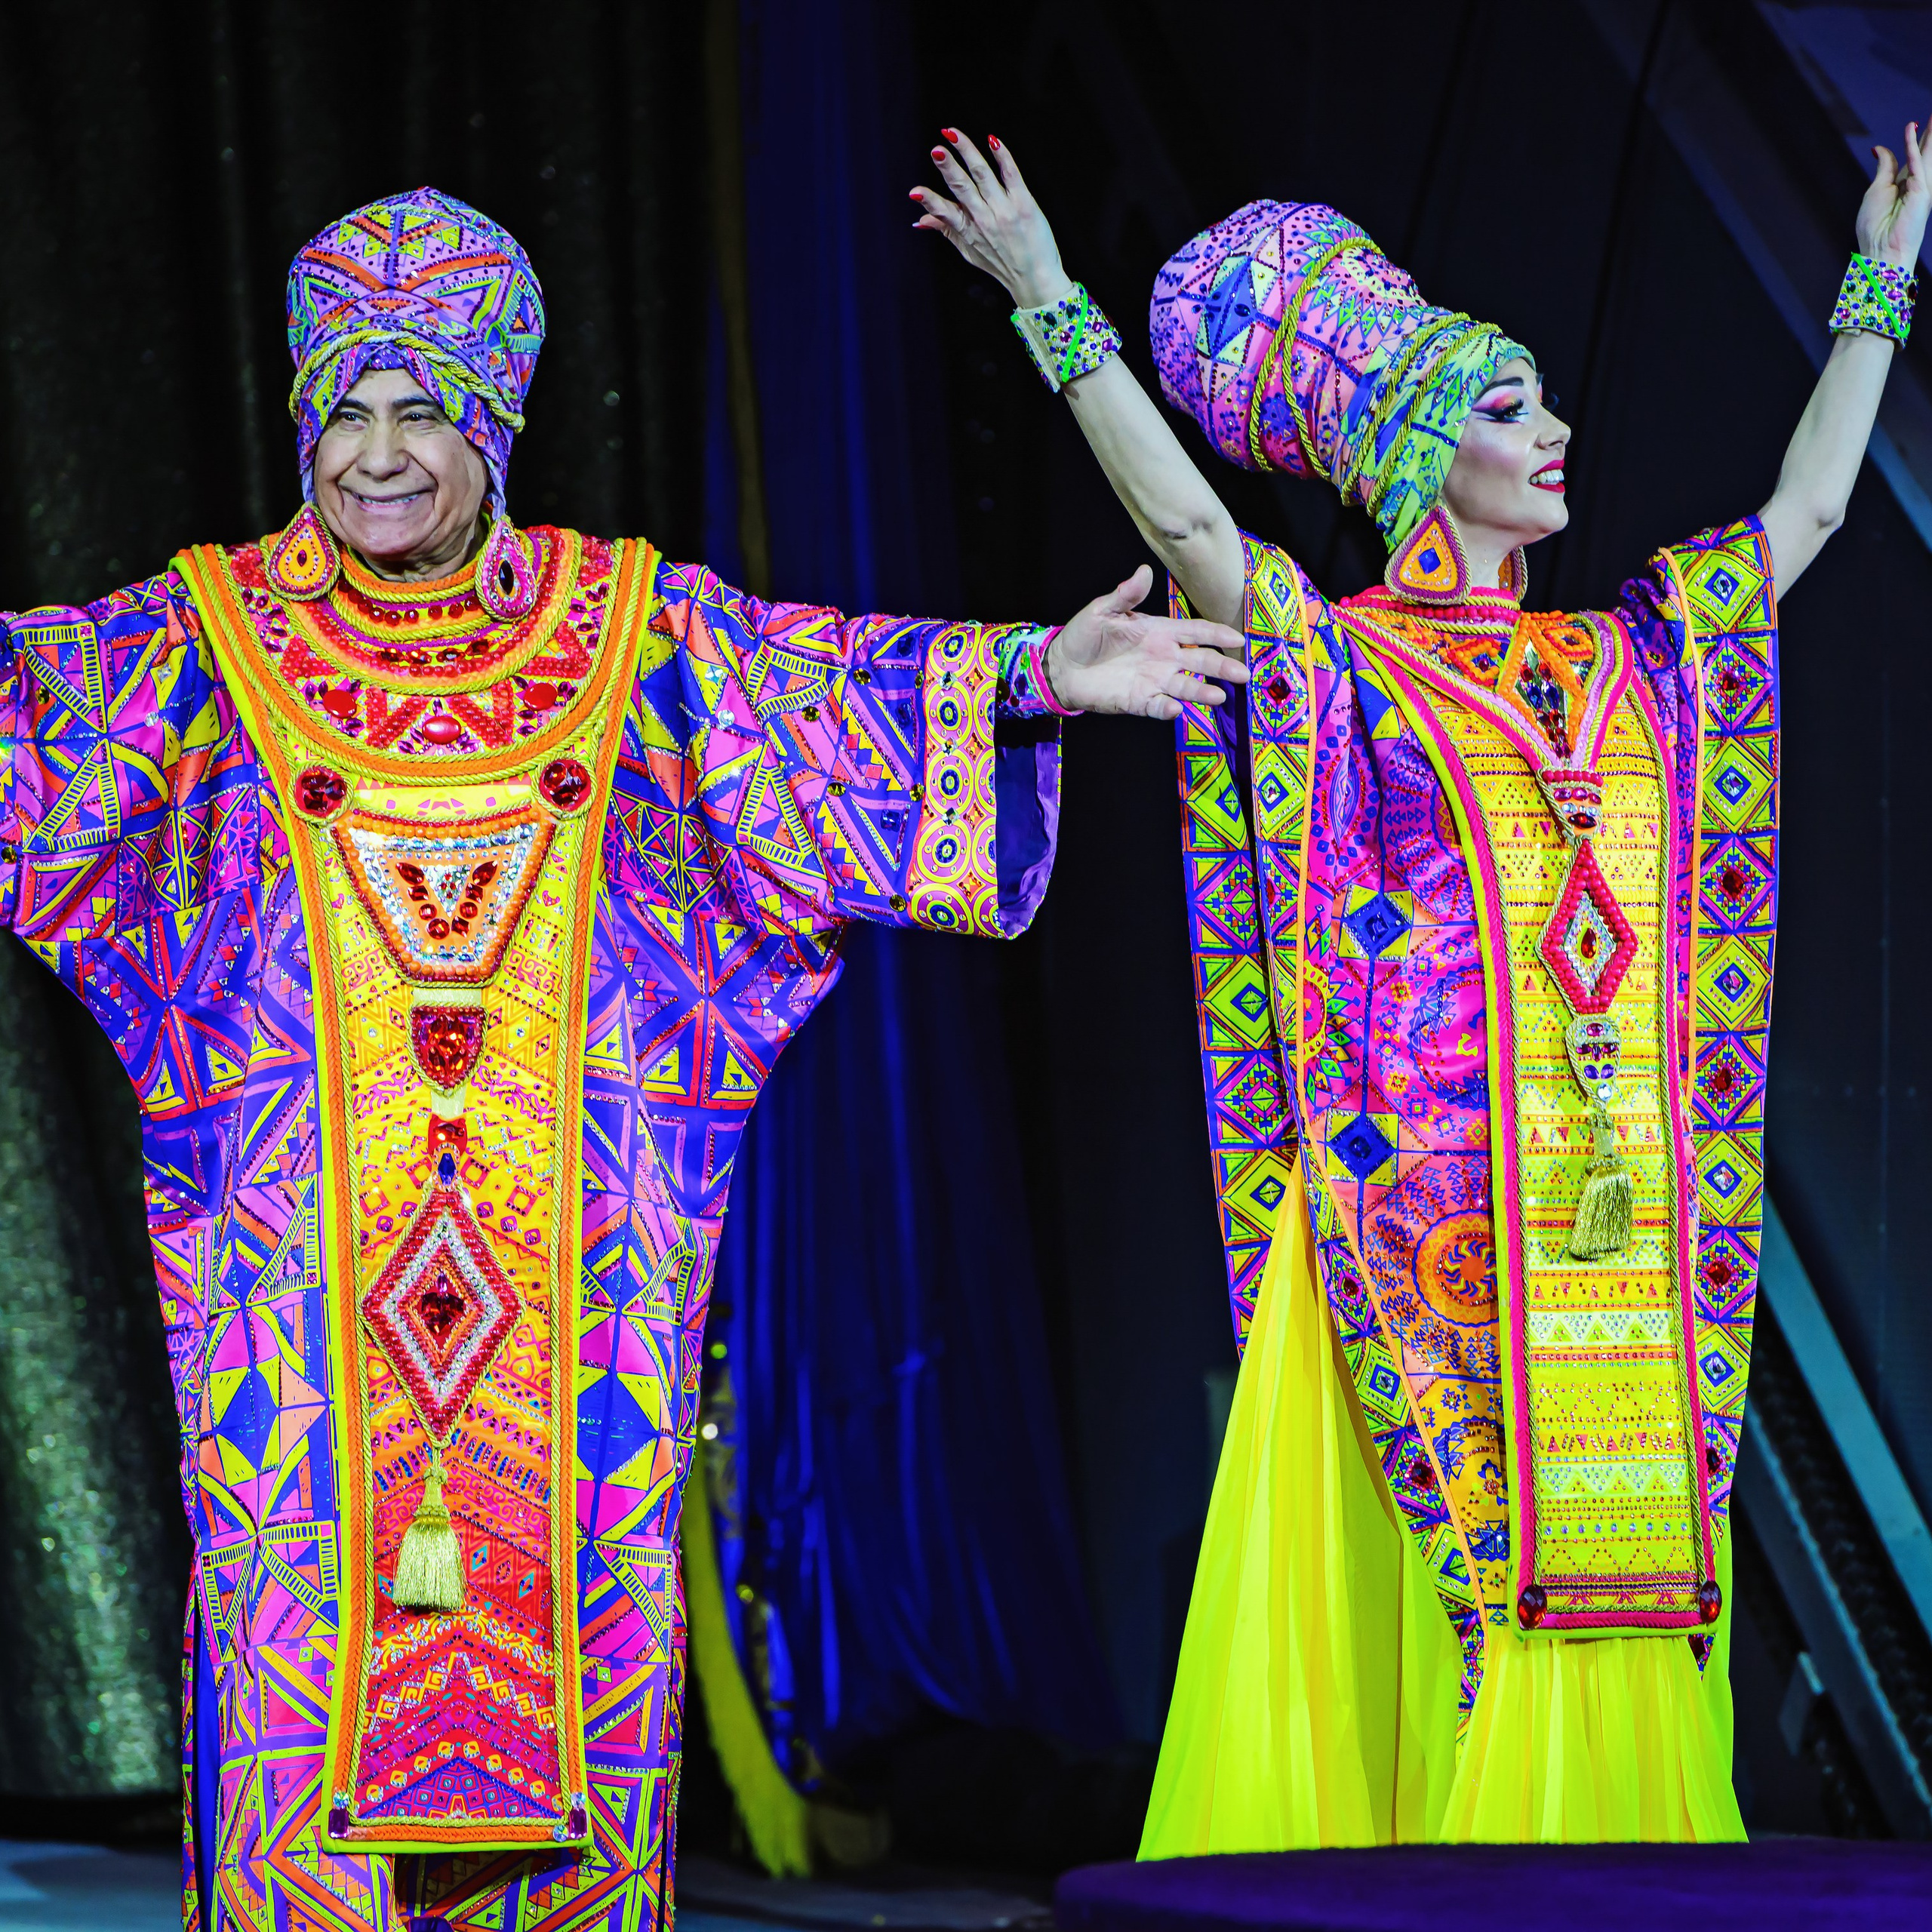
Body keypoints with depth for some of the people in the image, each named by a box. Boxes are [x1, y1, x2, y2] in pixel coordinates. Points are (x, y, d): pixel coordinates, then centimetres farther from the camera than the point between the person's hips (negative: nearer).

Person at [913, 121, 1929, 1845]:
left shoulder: (1631, 658, 15)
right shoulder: (1333, 657, 0)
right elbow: (1181, 516, -14)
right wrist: (1053, 306, -17)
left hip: (1621, 1229, 5)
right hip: (1425, 1206, -5)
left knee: (1610, 1603, 3)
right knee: (1432, 1600, -6)